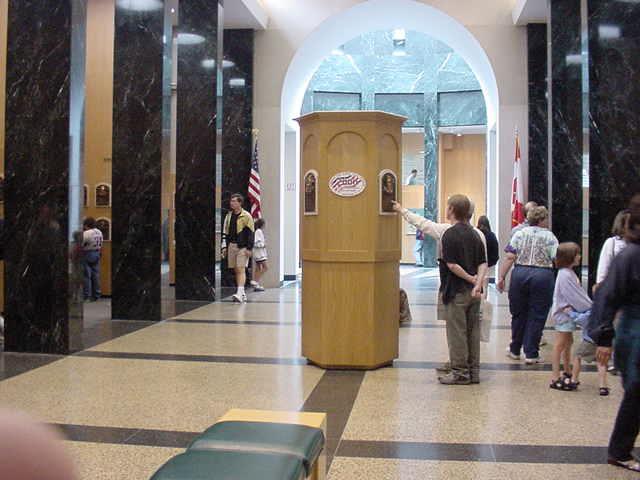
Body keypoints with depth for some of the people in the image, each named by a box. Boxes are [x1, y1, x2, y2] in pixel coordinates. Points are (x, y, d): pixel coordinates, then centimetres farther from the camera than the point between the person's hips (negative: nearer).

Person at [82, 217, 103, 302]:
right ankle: (96, 295, 13)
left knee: (87, 276, -1)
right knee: (96, 275, 9)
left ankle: (87, 296, 0)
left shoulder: (86, 233, -17)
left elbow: (80, 245, -17)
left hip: (87, 255, -7)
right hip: (97, 254, 7)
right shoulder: (99, 232, 7)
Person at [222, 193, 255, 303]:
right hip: (231, 246, 6)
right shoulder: (229, 216, 13)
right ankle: (242, 294, 17)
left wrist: (249, 248, -12)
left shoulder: (246, 216, -6)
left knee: (241, 269, -13)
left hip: (242, 246, -6)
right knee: (236, 270, 9)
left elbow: (250, 233, -7)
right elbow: (225, 232, 16)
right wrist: (224, 246, 9)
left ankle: (240, 293, -19)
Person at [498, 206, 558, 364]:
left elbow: (510, 258, -1)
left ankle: (515, 350, 28)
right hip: (542, 276, -2)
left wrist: (501, 277, 0)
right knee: (536, 317, 6)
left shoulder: (519, 234, 6)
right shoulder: (550, 237, 1)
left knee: (518, 314, 15)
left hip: (520, 274, 3)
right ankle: (531, 354, 9)